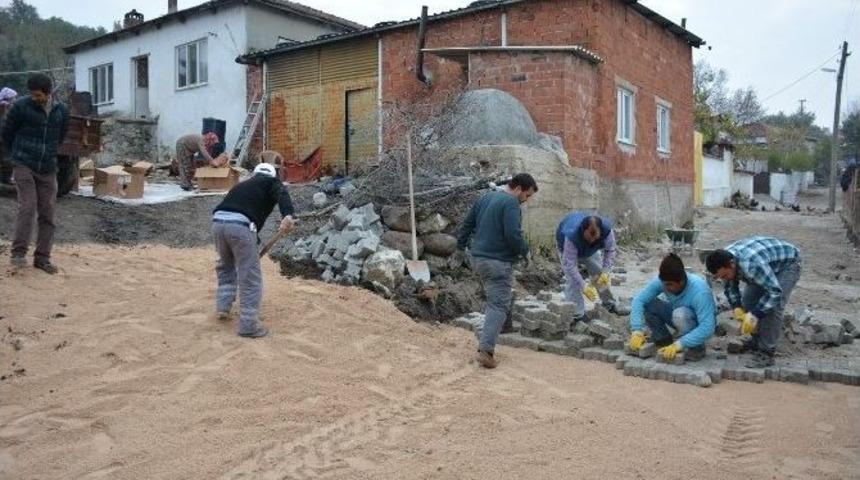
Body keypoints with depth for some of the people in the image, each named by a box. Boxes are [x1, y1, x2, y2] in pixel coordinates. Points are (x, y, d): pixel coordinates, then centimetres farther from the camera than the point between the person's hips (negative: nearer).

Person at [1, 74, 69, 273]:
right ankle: (19, 252, -7)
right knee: (27, 207, -15)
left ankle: (42, 257, 10)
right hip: (24, 167, -3)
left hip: (48, 169, 3)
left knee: (47, 214, 3)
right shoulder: (21, 106, -7)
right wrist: (16, 156, 14)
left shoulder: (62, 111, 3)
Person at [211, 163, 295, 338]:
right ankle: (248, 325, 9)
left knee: (226, 267, 32)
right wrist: (287, 216, -28)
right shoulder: (271, 182, 19)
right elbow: (282, 195, -7)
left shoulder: (243, 184, 37)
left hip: (218, 222, 7)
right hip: (240, 225, -7)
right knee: (250, 278, 4)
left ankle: (223, 307, 34)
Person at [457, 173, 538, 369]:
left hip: (478, 258, 9)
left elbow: (467, 224, 18)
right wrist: (524, 251, -6)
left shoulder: (485, 198, 14)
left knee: (495, 300, 22)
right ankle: (486, 350, -15)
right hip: (498, 262, -9)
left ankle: (486, 344, 23)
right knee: (499, 305, -7)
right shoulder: (511, 203, -13)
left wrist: (461, 245, 27)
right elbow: (513, 235, -22)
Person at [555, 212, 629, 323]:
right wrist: (584, 287, -47)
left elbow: (610, 250, -20)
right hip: (567, 248, -4)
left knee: (599, 274, 4)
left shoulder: (607, 229, -36)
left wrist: (605, 271, -31)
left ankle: (610, 304, 22)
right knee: (572, 280, -15)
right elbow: (569, 264, -45)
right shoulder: (571, 236, -48)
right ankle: (577, 314, -9)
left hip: (590, 250, 4)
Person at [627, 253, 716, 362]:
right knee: (647, 304, -18)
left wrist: (678, 345, -45)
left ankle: (696, 348, -10)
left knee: (680, 314, -36)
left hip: (700, 323, -5)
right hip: (679, 319, 5)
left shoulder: (699, 290, -35)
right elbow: (639, 299, -25)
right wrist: (637, 331, -36)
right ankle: (664, 341, 1)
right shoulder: (662, 281, -22)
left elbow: (707, 328, -39)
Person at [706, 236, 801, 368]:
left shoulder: (752, 264, -43)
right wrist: (736, 307, -15)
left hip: (787, 264, -8)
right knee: (747, 301, 1)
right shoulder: (724, 261, -18)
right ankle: (757, 341, 19)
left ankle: (766, 353, -14)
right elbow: (730, 287, 0)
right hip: (767, 265, 8)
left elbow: (775, 292, -38)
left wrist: (754, 315, -38)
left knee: (773, 307, -20)